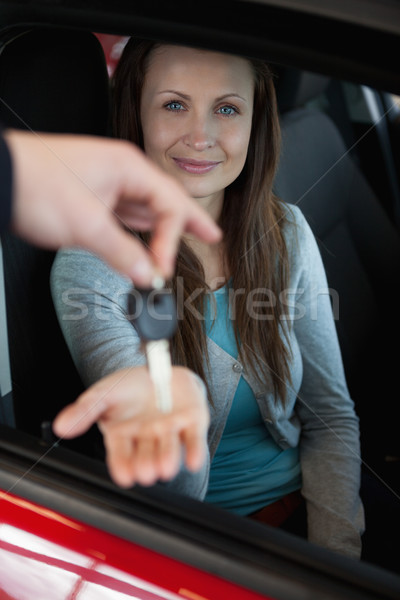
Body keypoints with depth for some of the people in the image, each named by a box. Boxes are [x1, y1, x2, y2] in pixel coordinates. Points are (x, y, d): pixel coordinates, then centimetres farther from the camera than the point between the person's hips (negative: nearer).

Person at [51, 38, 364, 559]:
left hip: (298, 504, 3)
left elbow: (330, 413, 4)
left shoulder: (287, 233, -1)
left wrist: (336, 556, -9)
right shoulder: (90, 265, -14)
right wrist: (162, 411, -45)